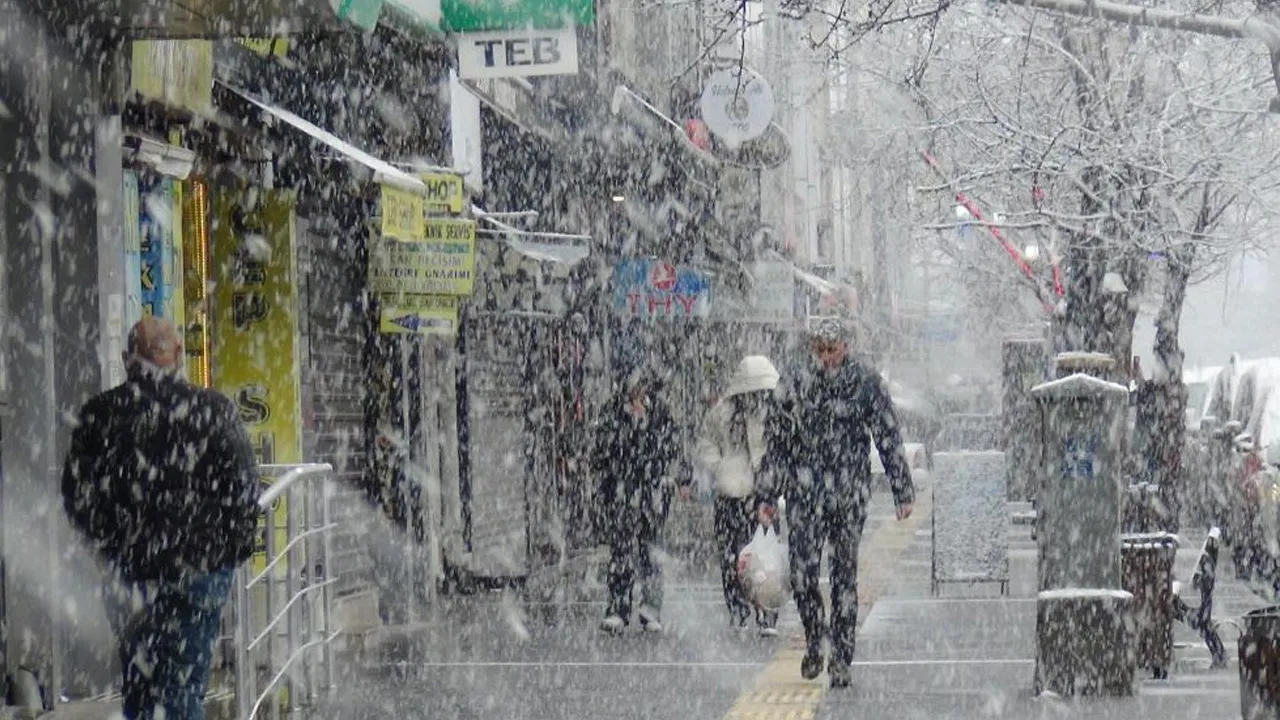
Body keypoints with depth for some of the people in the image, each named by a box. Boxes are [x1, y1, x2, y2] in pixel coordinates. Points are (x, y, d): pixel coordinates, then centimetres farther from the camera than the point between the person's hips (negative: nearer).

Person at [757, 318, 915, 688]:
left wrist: (903, 491, 1)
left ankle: (841, 661, 10)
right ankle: (813, 645, 16)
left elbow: (890, 440, 3)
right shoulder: (796, 387, 6)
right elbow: (777, 444, 12)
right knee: (801, 574, -6)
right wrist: (766, 495, 12)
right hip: (804, 495, 1)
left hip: (849, 495, -1)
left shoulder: (868, 385, 0)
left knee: (845, 577, 3)